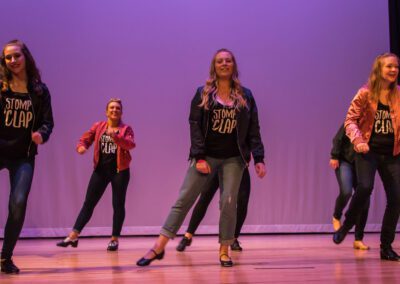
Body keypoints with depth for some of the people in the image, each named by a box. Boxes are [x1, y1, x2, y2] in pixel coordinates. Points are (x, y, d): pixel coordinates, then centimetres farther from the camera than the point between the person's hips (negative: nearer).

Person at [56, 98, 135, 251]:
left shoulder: (126, 129, -1)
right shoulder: (98, 126, 8)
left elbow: (130, 145, -18)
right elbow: (85, 139, 6)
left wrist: (115, 136, -35)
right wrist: (81, 146, -18)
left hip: (120, 171, -2)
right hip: (101, 170, 2)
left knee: (118, 205, 3)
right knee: (89, 202, 1)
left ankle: (114, 239, 13)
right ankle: (73, 236, 2)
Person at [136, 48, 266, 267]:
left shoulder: (245, 95, 6)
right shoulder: (203, 94, 3)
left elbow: (253, 130, 4)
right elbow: (194, 126, -3)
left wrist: (259, 159, -5)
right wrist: (199, 157, -13)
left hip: (233, 159, 1)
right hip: (206, 156, -1)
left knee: (228, 203, -3)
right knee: (184, 199, -4)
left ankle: (224, 251, 9)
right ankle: (159, 247, -3)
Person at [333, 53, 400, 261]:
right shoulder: (365, 94, -3)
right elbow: (350, 120, -4)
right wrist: (358, 140, -20)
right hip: (368, 151, -3)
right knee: (365, 187, -23)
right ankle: (346, 226, 5)